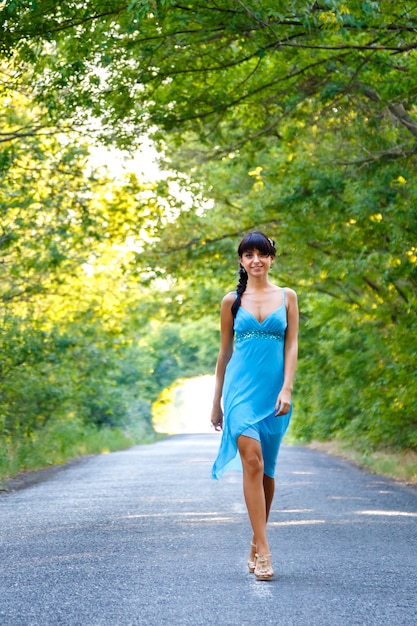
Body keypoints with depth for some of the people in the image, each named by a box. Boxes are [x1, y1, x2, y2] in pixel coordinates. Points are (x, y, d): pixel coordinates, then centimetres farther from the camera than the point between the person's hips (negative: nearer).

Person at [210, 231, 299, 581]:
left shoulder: (287, 297, 8)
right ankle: (263, 551, -19)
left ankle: (256, 543, 23)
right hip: (241, 387, -1)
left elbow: (291, 345, 3)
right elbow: (225, 352, 12)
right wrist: (217, 400, 13)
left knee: (266, 469, 8)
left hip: (274, 390, 1)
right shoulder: (232, 301, 8)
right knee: (253, 461, -16)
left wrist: (287, 389, -10)